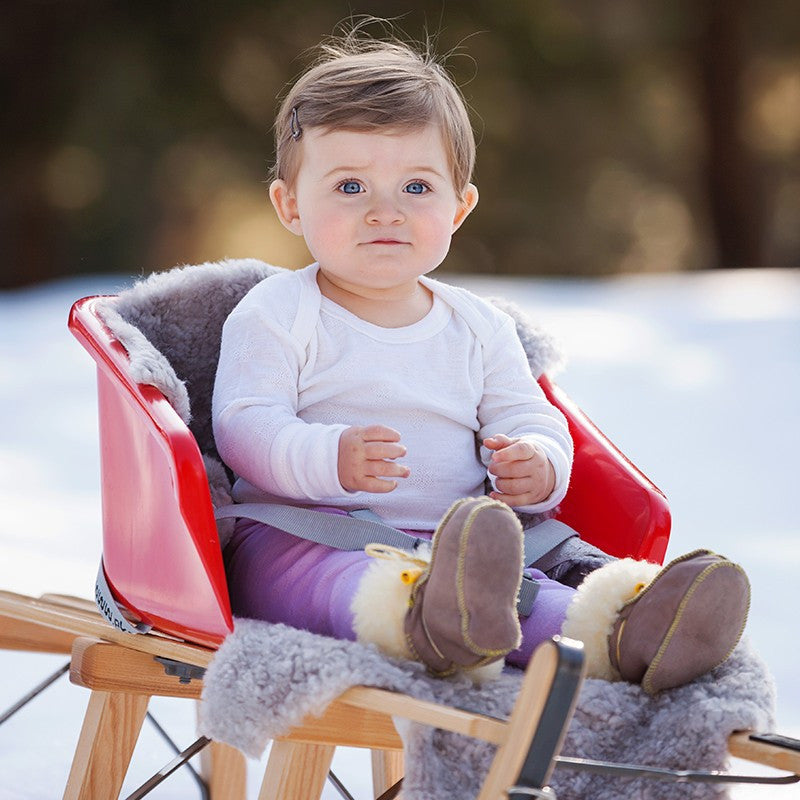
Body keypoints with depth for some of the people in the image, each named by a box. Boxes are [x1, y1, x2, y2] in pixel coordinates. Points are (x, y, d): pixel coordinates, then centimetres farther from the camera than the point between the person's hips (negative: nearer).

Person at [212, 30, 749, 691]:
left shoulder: (480, 329, 17)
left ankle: (617, 636, -58)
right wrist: (329, 459, -27)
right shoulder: (278, 314, 4)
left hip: (444, 543, 4)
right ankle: (420, 618, -72)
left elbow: (531, 421, 17)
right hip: (298, 535, -4)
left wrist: (539, 467, -10)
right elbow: (243, 426, -7)